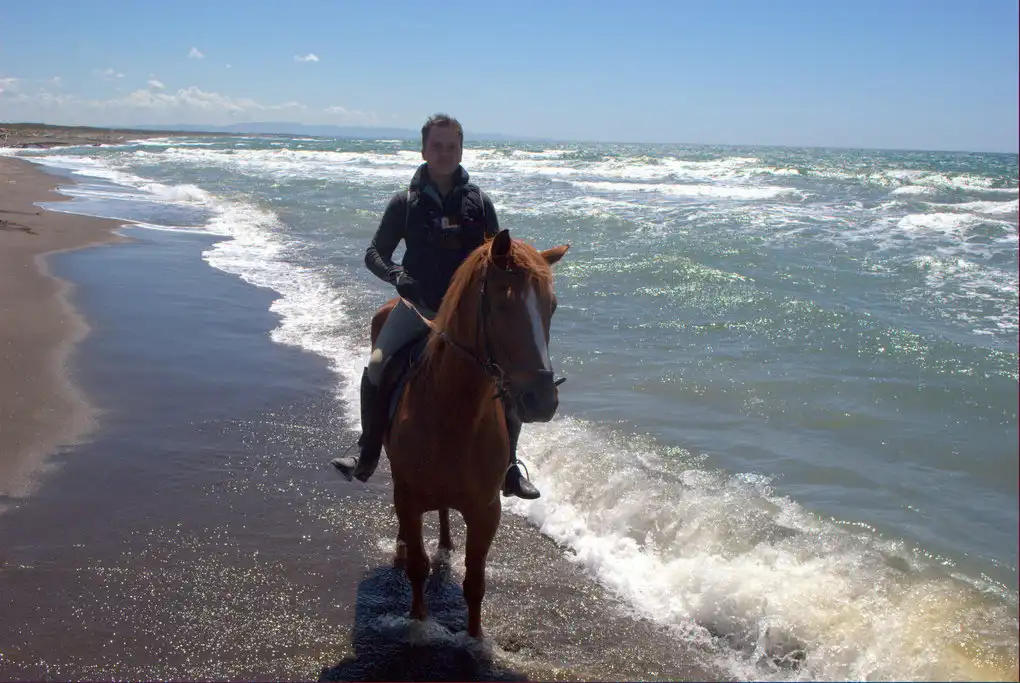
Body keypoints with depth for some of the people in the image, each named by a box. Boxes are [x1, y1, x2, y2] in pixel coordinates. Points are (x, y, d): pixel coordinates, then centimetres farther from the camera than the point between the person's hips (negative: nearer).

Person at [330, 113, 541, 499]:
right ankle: (367, 457, -5)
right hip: (419, 304, -1)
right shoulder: (405, 203, 2)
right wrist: (396, 275, -14)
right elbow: (375, 253, 6)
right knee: (376, 366, -23)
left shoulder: (479, 203, 6)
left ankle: (509, 470, 6)